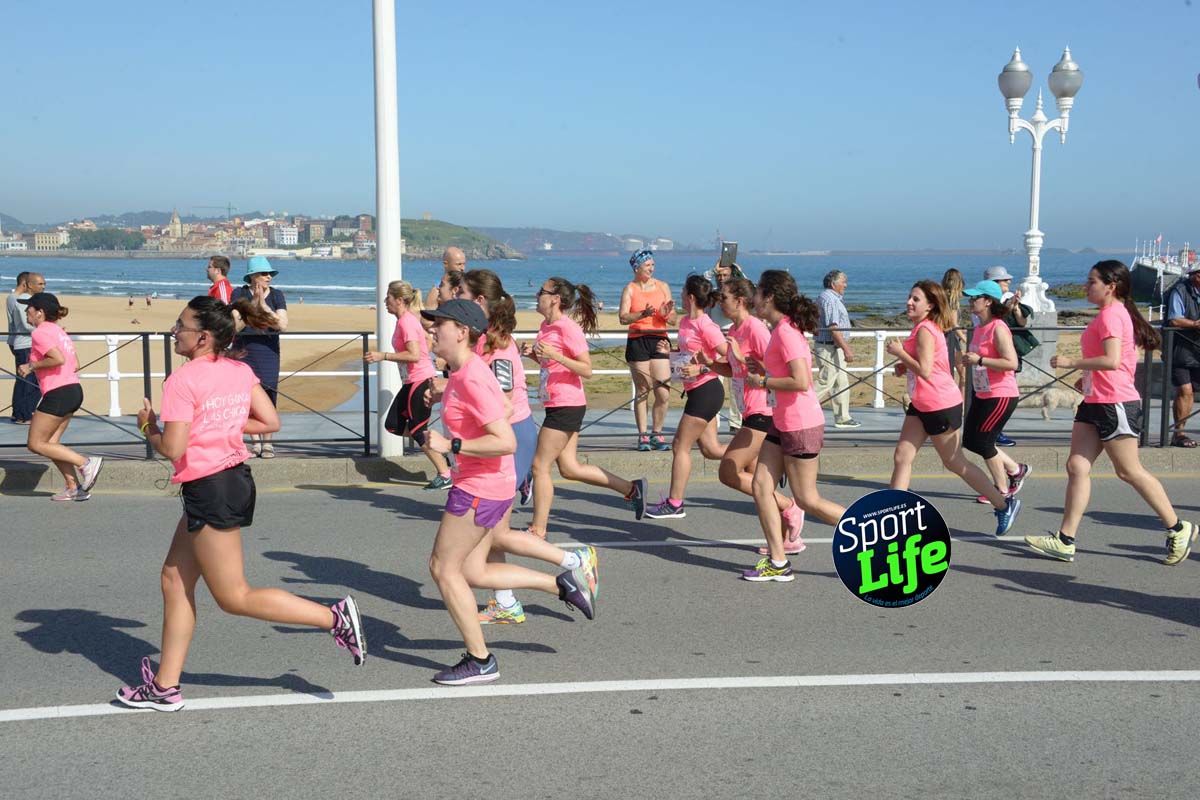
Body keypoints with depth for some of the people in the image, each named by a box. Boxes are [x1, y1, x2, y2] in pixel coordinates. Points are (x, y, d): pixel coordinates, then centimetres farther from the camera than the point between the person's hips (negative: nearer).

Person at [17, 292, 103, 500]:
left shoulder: (40, 332, -10)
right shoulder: (59, 331, 18)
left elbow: (59, 359, -24)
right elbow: (75, 365, 16)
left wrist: (32, 366, -11)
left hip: (58, 394, -9)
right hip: (74, 389, 9)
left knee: (36, 444, 1)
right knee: (51, 443, 13)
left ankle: (86, 463, -6)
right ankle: (74, 487, 10)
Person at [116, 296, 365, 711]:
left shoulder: (182, 381, -17)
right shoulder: (240, 371, 6)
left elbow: (172, 448, -20)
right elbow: (270, 422, 7)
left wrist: (148, 427, -1)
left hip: (209, 490, -9)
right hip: (234, 478, 9)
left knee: (234, 597, 1)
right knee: (175, 579, 15)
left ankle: (334, 617, -3)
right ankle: (165, 685, 21)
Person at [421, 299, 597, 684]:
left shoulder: (471, 380, -22)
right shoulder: (461, 371, 7)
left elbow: (506, 442, -27)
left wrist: (450, 445, -24)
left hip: (480, 489, -10)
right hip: (483, 485, 10)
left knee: (444, 569, 1)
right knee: (473, 572, 15)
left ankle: (480, 661, 13)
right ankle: (564, 583, 21)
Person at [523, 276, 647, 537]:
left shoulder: (568, 328, -15)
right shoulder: (546, 326, 11)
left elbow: (587, 369, -17)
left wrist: (556, 356, -27)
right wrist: (533, 354, 5)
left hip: (567, 406, -10)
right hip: (557, 405, 10)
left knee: (540, 466, -4)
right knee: (570, 468, 12)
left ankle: (538, 530, 6)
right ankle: (631, 488, 21)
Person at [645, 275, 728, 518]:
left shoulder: (705, 326, -17)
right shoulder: (685, 322, 10)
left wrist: (702, 368, -23)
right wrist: (669, 352, 3)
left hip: (706, 391, -10)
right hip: (697, 391, 10)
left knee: (680, 446, -3)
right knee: (711, 449, 13)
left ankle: (674, 504, 4)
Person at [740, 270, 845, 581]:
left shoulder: (786, 331, -19)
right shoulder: (781, 329, 11)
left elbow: (801, 381, -27)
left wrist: (763, 381, -16)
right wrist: (764, 370, 8)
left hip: (801, 425, -10)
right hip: (783, 422, 10)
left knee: (808, 500, 0)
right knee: (761, 486, 5)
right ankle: (777, 563, 9)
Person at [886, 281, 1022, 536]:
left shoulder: (925, 330, -19)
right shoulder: (924, 328, 12)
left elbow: (925, 371, -26)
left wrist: (899, 352, -17)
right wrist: (905, 367, 7)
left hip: (940, 405, -10)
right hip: (921, 405, 10)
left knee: (955, 462, 2)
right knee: (902, 456, 3)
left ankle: (1004, 504, 15)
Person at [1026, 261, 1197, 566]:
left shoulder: (1111, 314, -15)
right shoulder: (1112, 313, 16)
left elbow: (1112, 360, -26)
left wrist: (1071, 363, -19)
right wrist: (1087, 377, 18)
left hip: (1116, 404, -10)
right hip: (1095, 403, 10)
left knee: (1129, 472, 0)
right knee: (1077, 467, 3)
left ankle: (1178, 529, 15)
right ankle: (1065, 540, 2)